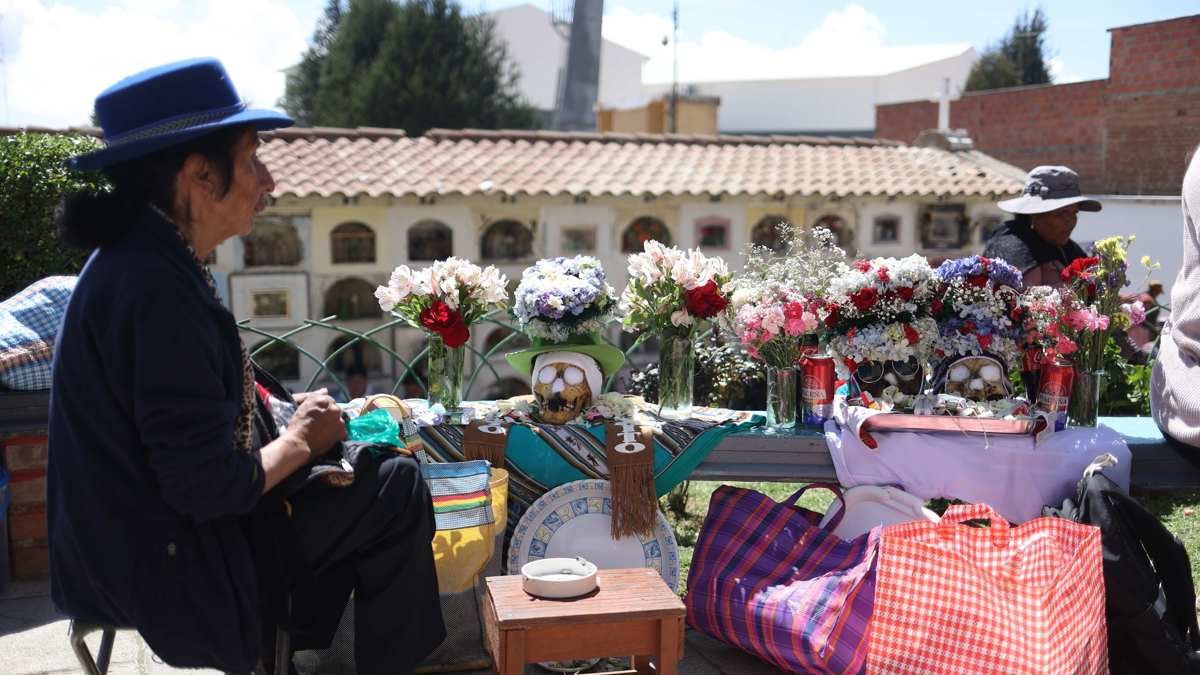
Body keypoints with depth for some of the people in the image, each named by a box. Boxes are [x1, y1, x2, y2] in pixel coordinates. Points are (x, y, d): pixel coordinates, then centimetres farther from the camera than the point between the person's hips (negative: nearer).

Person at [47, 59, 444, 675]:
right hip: (168, 565, -9)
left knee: (372, 464, 18)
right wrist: (299, 440, -11)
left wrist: (289, 412, 1)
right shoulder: (160, 290, -28)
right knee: (395, 487, -4)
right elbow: (207, 486, -28)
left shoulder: (138, 257, 3)